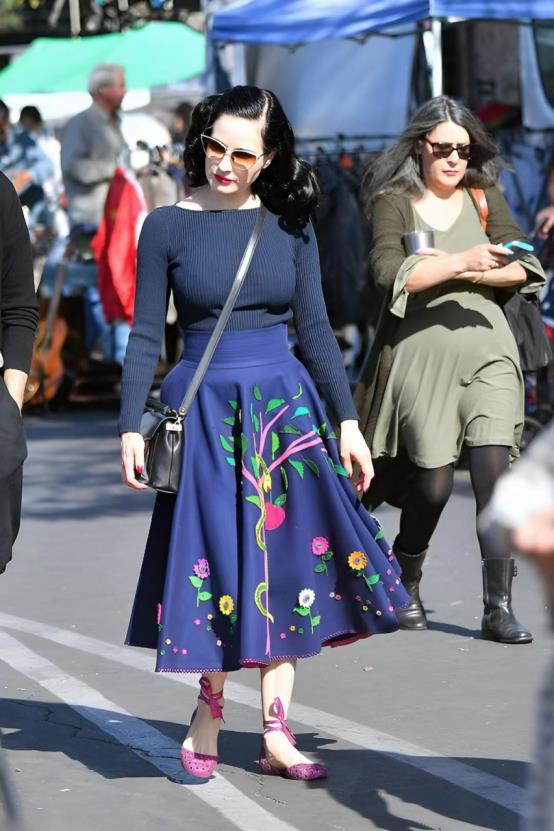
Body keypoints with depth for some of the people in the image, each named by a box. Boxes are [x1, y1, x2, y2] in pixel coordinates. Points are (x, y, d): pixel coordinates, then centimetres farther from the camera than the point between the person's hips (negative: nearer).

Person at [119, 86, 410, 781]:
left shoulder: (288, 225, 5)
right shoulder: (169, 226, -2)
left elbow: (315, 329, 7)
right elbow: (145, 335, -1)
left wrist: (347, 421, 4)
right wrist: (131, 427, -8)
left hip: (285, 407, 2)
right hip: (204, 408, -2)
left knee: (283, 565, 1)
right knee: (217, 563, -1)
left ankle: (276, 732, 6)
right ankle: (207, 718, 17)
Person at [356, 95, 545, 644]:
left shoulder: (485, 199, 12)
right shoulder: (394, 202, 2)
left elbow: (522, 269, 2)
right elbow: (389, 271, -15)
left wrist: (469, 271, -11)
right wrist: (461, 262, -20)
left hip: (486, 350, 2)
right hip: (421, 352, -2)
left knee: (494, 474, -11)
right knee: (432, 483, -1)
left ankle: (499, 608, -8)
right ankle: (405, 584, 27)